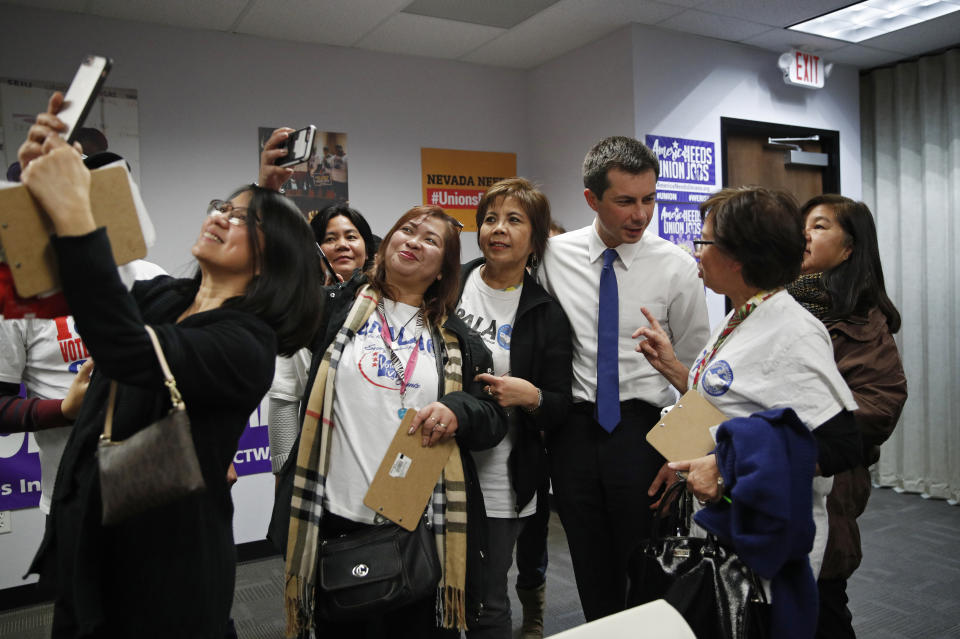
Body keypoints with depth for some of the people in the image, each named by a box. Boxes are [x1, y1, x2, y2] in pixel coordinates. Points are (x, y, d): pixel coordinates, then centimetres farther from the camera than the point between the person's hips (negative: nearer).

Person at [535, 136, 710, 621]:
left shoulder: (677, 267, -7)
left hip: (643, 430, -2)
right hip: (574, 430, 2)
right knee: (592, 572, 16)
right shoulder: (555, 256, -1)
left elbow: (695, 372, -2)